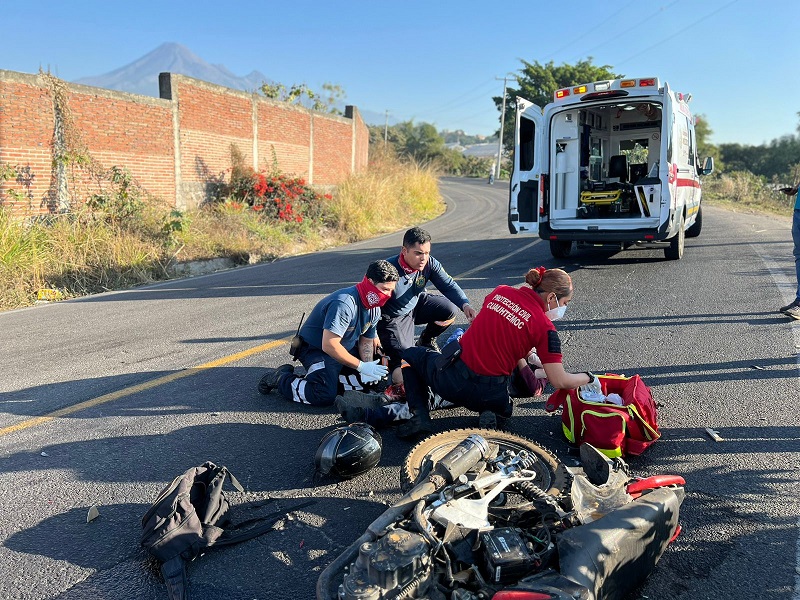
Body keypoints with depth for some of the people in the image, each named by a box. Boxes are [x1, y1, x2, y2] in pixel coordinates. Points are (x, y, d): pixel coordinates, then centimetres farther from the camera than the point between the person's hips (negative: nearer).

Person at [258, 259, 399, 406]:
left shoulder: (375, 309, -2)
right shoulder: (345, 303, -31)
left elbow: (366, 342, 6)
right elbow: (329, 345, -33)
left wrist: (368, 366, -14)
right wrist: (362, 366, -30)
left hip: (346, 350, 9)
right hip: (316, 349, -8)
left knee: (374, 378, 0)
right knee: (325, 396, -26)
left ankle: (330, 379, 7)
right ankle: (280, 378, -4)